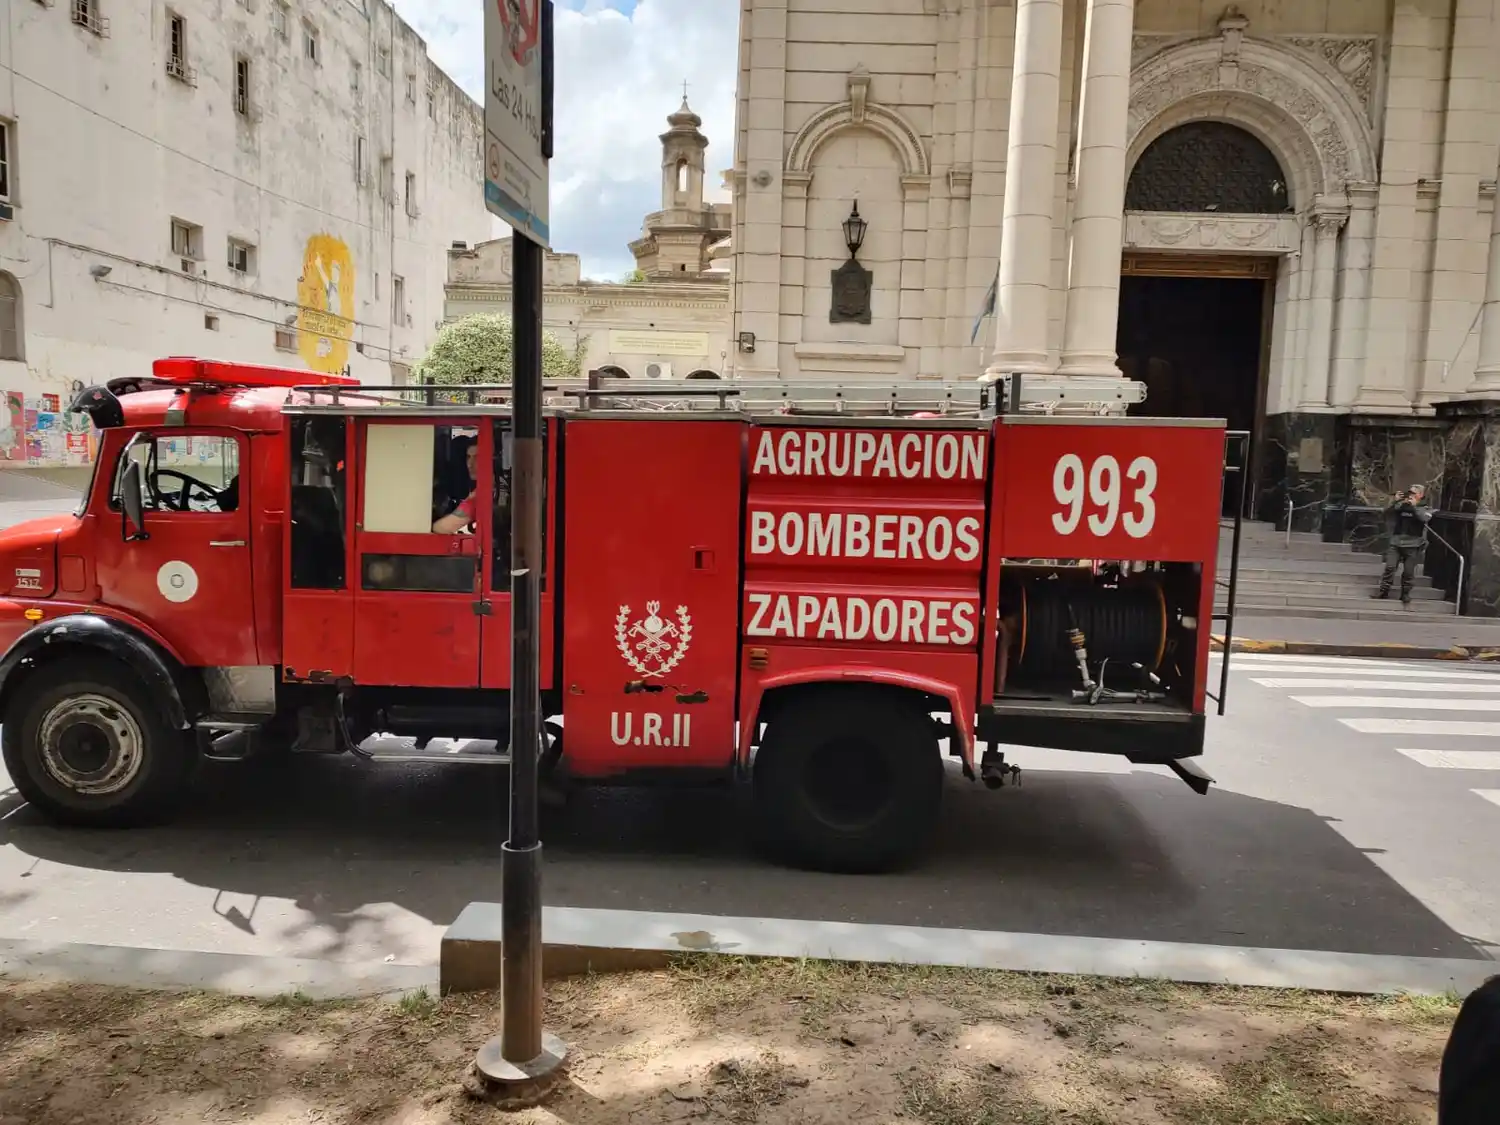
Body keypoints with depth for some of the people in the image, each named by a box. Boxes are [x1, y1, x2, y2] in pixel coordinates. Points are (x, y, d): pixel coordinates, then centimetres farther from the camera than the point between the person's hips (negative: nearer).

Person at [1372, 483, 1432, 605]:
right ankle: (1383, 591, 2)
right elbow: (1387, 513, 3)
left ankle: (1406, 594, 16)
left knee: (1408, 572, 3)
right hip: (1396, 544, 2)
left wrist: (1414, 506, -15)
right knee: (1389, 567, -5)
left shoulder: (1425, 508, 4)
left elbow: (1424, 518, -16)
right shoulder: (1401, 506, 9)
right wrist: (1394, 501, -7)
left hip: (1413, 546, -2)